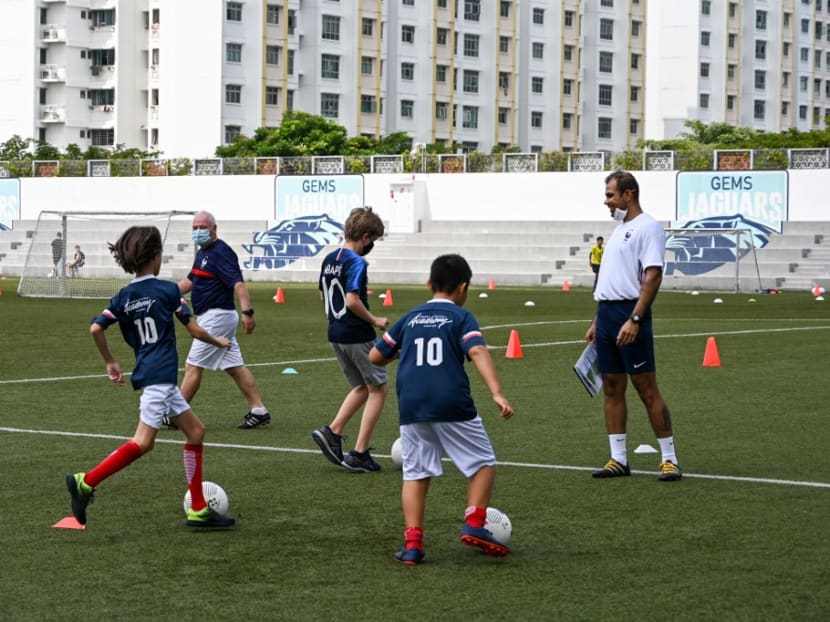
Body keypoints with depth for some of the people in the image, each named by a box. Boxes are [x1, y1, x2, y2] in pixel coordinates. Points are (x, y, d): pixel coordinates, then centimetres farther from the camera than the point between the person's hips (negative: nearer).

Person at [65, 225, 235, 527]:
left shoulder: (124, 296, 9)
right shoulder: (167, 290, -5)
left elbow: (96, 328, -1)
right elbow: (195, 331, -2)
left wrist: (110, 362, 13)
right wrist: (218, 342, 18)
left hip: (152, 375, 8)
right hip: (160, 375, -8)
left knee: (195, 431, 12)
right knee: (143, 442, -11)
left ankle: (198, 510, 12)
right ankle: (86, 482, -15)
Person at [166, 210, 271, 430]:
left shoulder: (220, 253, -15)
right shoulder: (203, 253, 15)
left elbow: (238, 283, -26)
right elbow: (190, 281, 27)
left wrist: (247, 311, -38)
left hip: (216, 317, -10)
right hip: (216, 318, 10)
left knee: (193, 367, -3)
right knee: (235, 367, 9)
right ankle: (258, 411, 9)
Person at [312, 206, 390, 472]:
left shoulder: (329, 259, 9)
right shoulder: (356, 263, -17)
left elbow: (324, 296, 17)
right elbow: (352, 300, -25)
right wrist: (374, 320, -12)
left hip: (335, 334, 8)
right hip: (358, 336, -8)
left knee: (361, 388, 21)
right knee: (378, 390, 5)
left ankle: (332, 431, 5)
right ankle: (359, 454, 2)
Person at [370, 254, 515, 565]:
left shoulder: (410, 318, 16)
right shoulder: (461, 317, 4)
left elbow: (375, 356, 19)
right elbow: (478, 352, -14)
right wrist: (497, 393, -22)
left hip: (411, 408, 4)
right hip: (452, 406, -4)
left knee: (415, 474, 10)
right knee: (483, 463, 12)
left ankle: (412, 543, 0)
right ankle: (474, 524, -1)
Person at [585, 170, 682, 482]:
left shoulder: (647, 227, -9)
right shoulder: (619, 229, 19)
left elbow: (653, 277, -18)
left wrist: (634, 320, -24)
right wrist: (597, 322, 21)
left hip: (630, 315, -9)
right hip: (606, 314, 9)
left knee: (647, 388, -6)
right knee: (612, 388, 8)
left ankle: (669, 459, 0)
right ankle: (618, 459, 13)